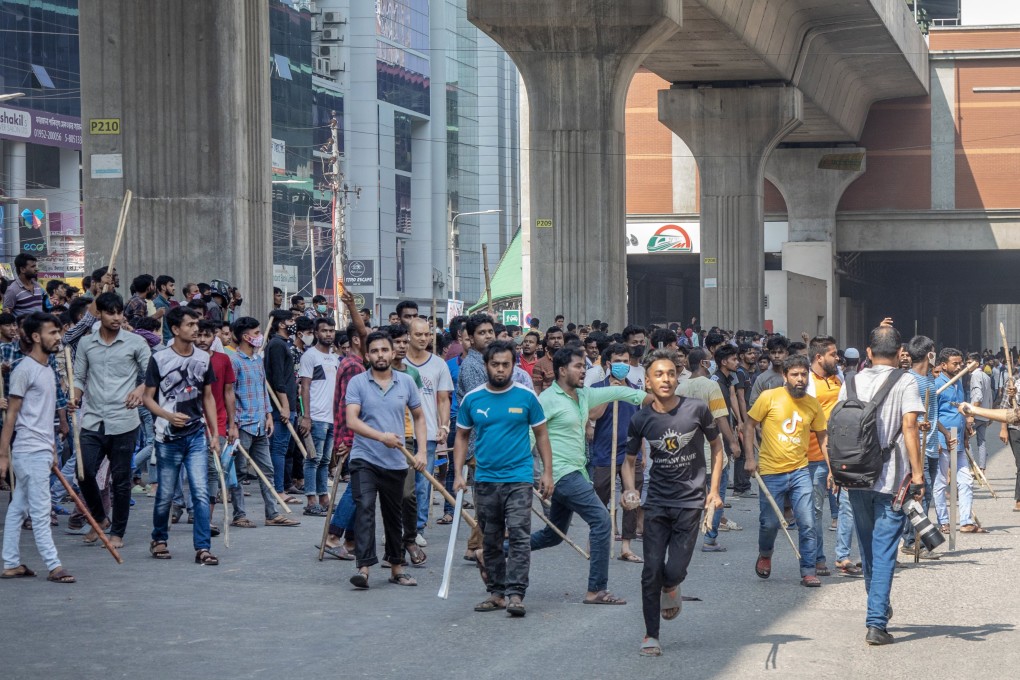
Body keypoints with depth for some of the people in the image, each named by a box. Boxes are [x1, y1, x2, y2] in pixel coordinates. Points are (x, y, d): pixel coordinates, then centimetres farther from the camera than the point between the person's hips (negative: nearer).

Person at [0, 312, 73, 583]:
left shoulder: (47, 370, 15)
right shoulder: (25, 370, -11)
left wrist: (52, 450, 19)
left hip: (41, 451, 9)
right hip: (29, 452, -9)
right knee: (40, 510, -6)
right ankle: (54, 566, -6)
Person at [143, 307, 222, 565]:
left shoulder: (203, 358, 8)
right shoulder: (160, 359, -5)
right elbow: (148, 397, -3)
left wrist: (214, 434, 11)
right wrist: (169, 416, -20)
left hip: (197, 436, 3)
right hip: (168, 437, -3)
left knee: (201, 492, -7)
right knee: (165, 494, 7)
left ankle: (202, 548, -6)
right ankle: (159, 539, 28)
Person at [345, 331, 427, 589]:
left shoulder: (406, 382, 6)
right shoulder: (357, 382, -3)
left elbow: (419, 417, 15)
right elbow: (351, 420, -14)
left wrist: (422, 451, 3)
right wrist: (381, 436, -26)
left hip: (396, 462, 3)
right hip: (365, 459, -3)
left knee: (393, 516, 14)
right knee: (365, 509, -18)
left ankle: (397, 568, 25)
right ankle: (364, 568, -23)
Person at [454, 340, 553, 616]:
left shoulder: (526, 396, -1)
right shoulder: (472, 399, 3)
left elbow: (541, 434, 6)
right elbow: (462, 437, 12)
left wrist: (547, 472, 1)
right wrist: (458, 474, 3)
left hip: (518, 477, -3)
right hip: (485, 479, 3)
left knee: (519, 535, -12)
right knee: (490, 540, 10)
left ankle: (515, 593, -14)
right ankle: (496, 592, 19)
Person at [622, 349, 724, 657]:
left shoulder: (697, 410, -8)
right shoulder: (641, 419, -4)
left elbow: (716, 447, 7)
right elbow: (629, 460, 9)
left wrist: (714, 489, 0)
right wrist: (629, 488, -10)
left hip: (690, 502, -1)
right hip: (656, 503, 1)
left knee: (675, 570, -8)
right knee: (651, 570, -3)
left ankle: (670, 588, 30)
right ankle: (651, 635, 11)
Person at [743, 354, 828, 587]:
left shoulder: (813, 404, 2)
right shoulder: (769, 398, -7)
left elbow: (822, 437, 10)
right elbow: (749, 425, 1)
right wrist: (749, 457, -7)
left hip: (800, 471, 2)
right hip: (771, 472, -2)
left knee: (807, 523, -5)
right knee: (770, 523, 4)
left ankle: (808, 572, 4)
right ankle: (765, 555, 35)